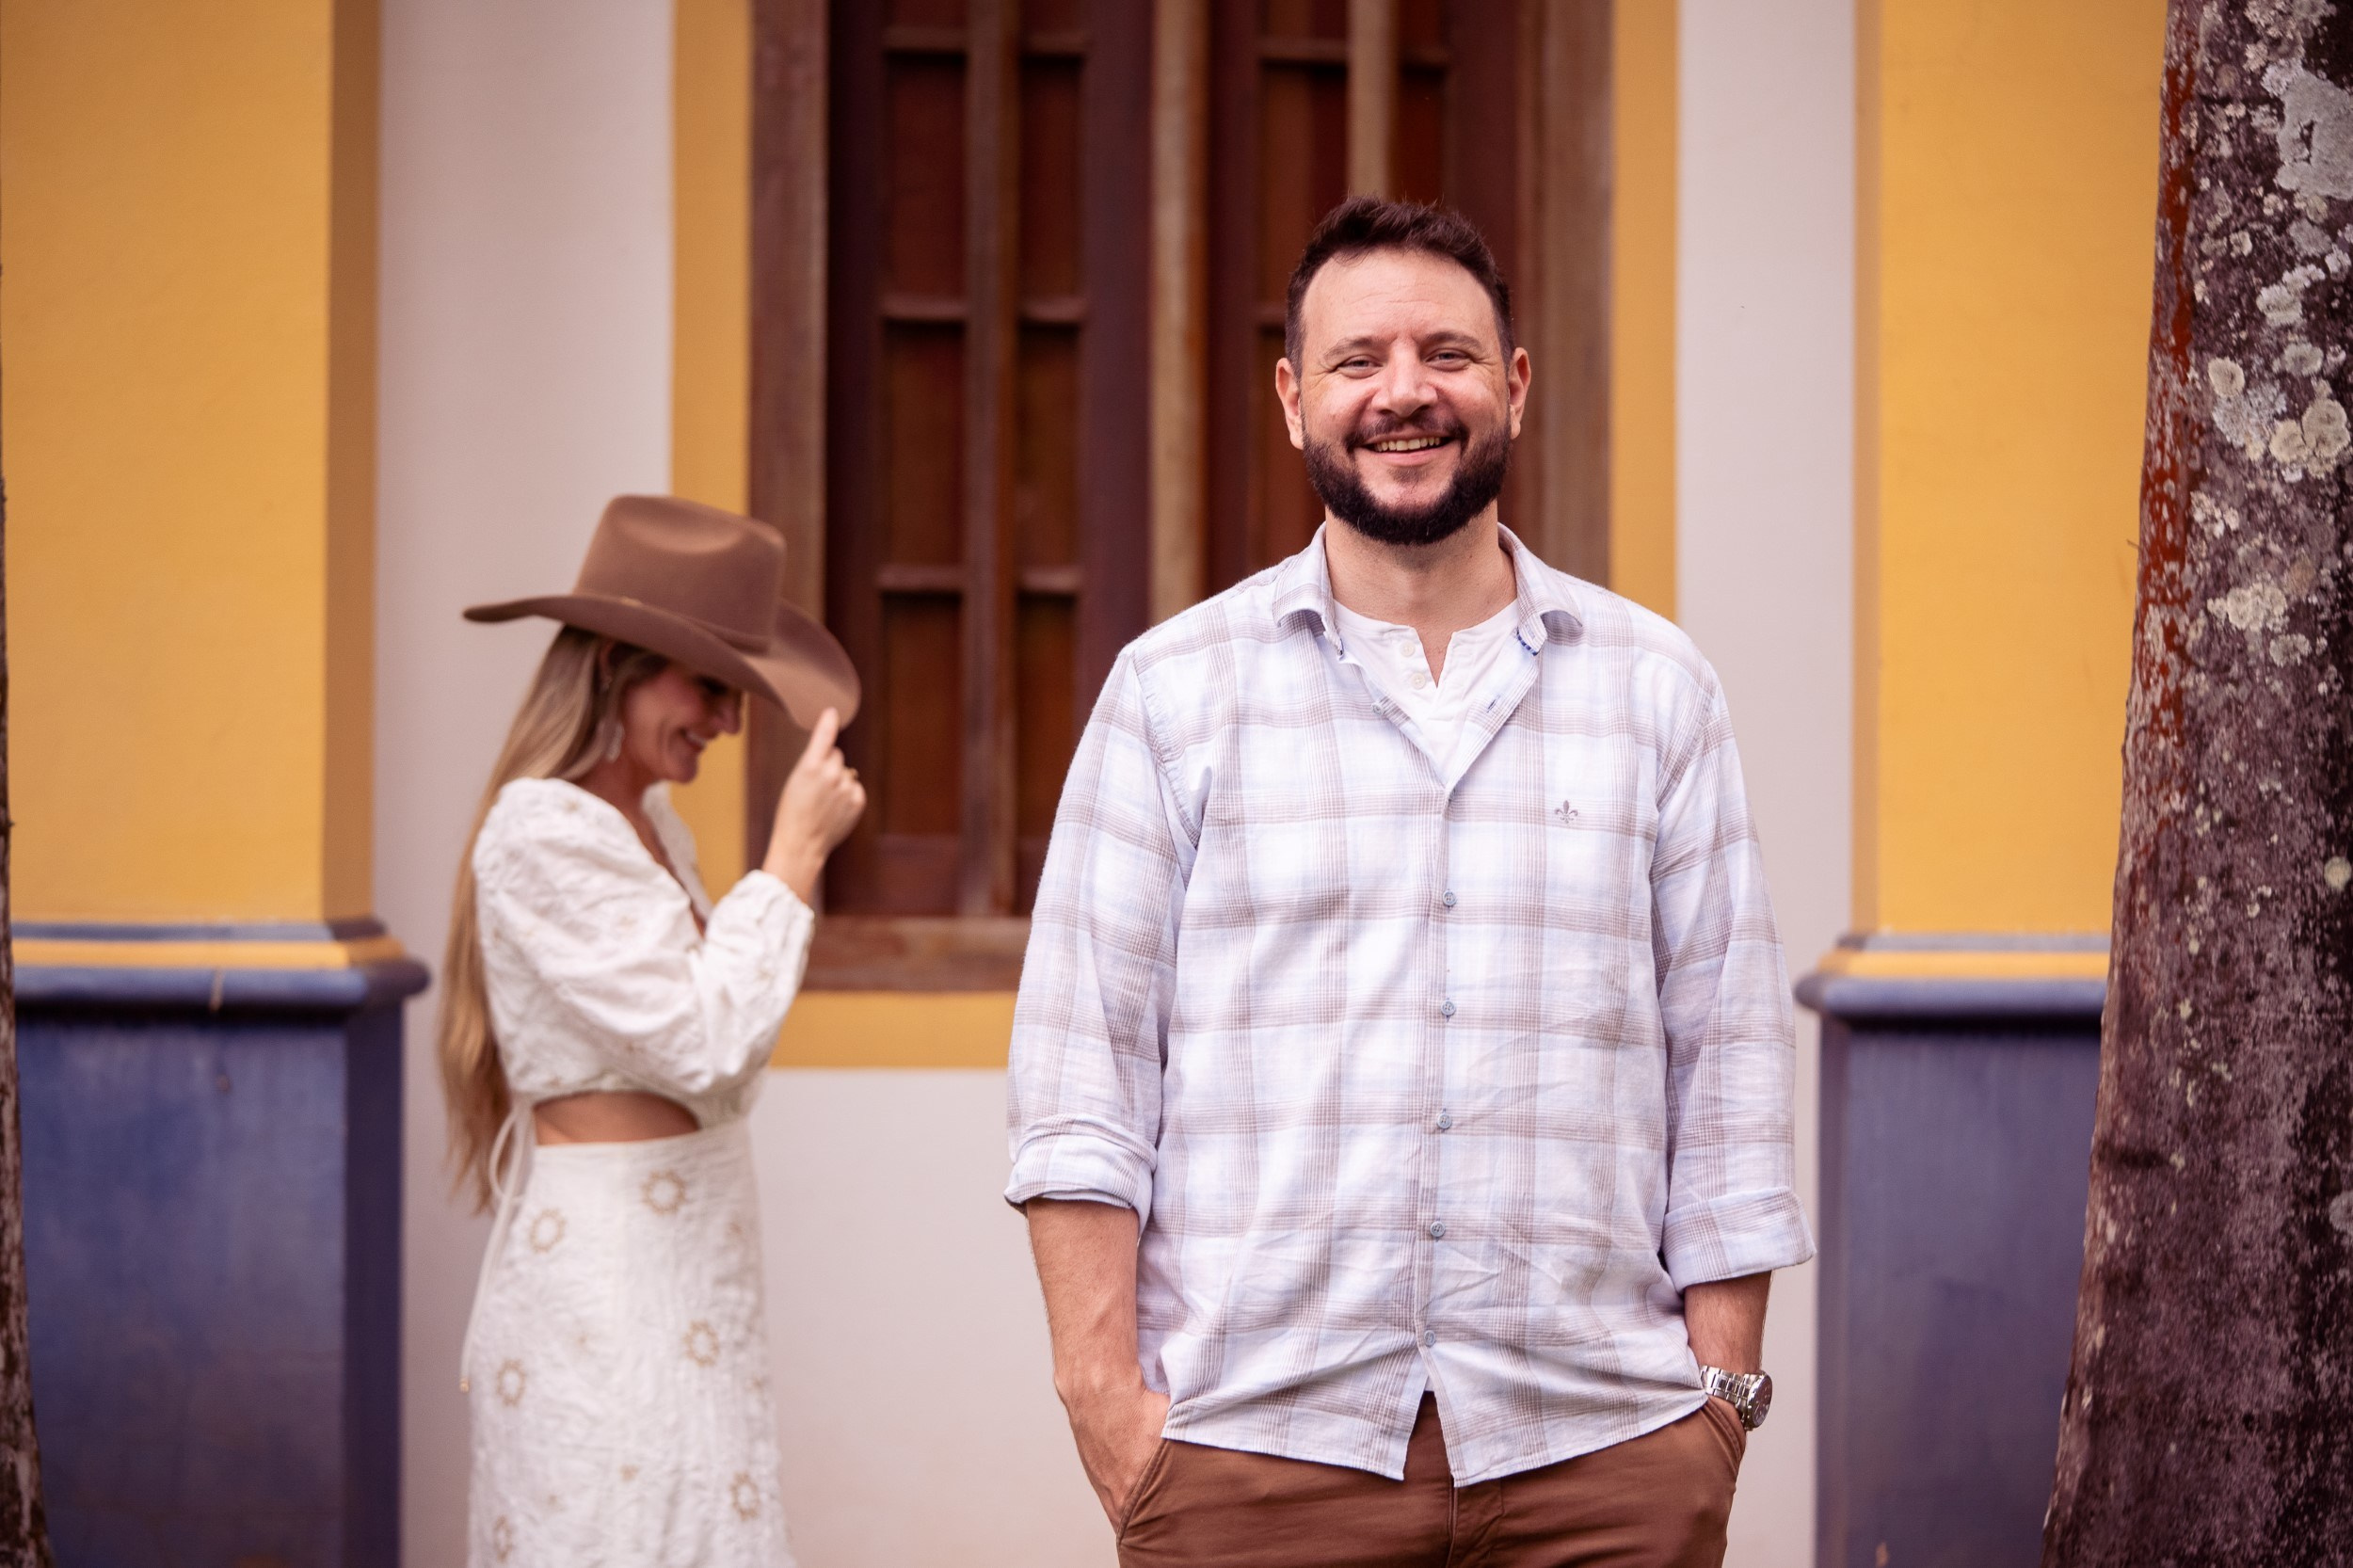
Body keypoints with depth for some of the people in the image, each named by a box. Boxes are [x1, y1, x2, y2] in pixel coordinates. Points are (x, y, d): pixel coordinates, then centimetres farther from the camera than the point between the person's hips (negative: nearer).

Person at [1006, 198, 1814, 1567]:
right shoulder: (1174, 687, 7)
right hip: (1253, 1446, -1)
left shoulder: (1660, 689, 10)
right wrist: (1103, 1385, -7)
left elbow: (1727, 1068, 9)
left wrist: (1723, 1391, 2)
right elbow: (1083, 1068, 2)